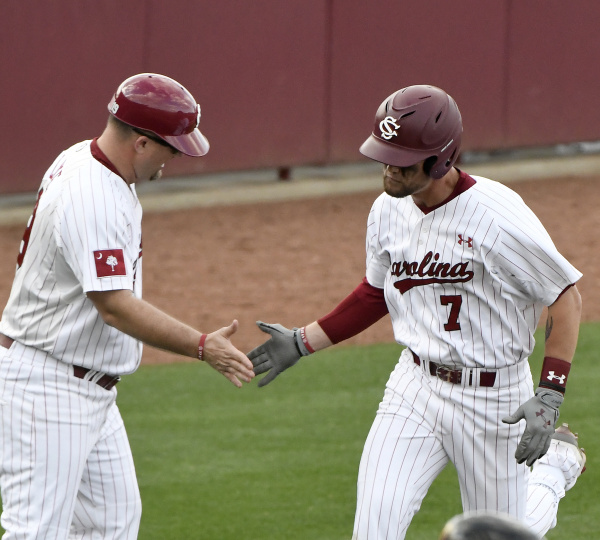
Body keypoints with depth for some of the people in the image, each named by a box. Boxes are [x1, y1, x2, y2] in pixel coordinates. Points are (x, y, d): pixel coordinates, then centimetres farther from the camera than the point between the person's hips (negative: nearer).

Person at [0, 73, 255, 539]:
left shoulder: (85, 160, 6)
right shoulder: (90, 200, -27)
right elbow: (115, 305, -32)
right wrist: (203, 347, -31)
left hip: (93, 387, 11)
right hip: (47, 386, -11)